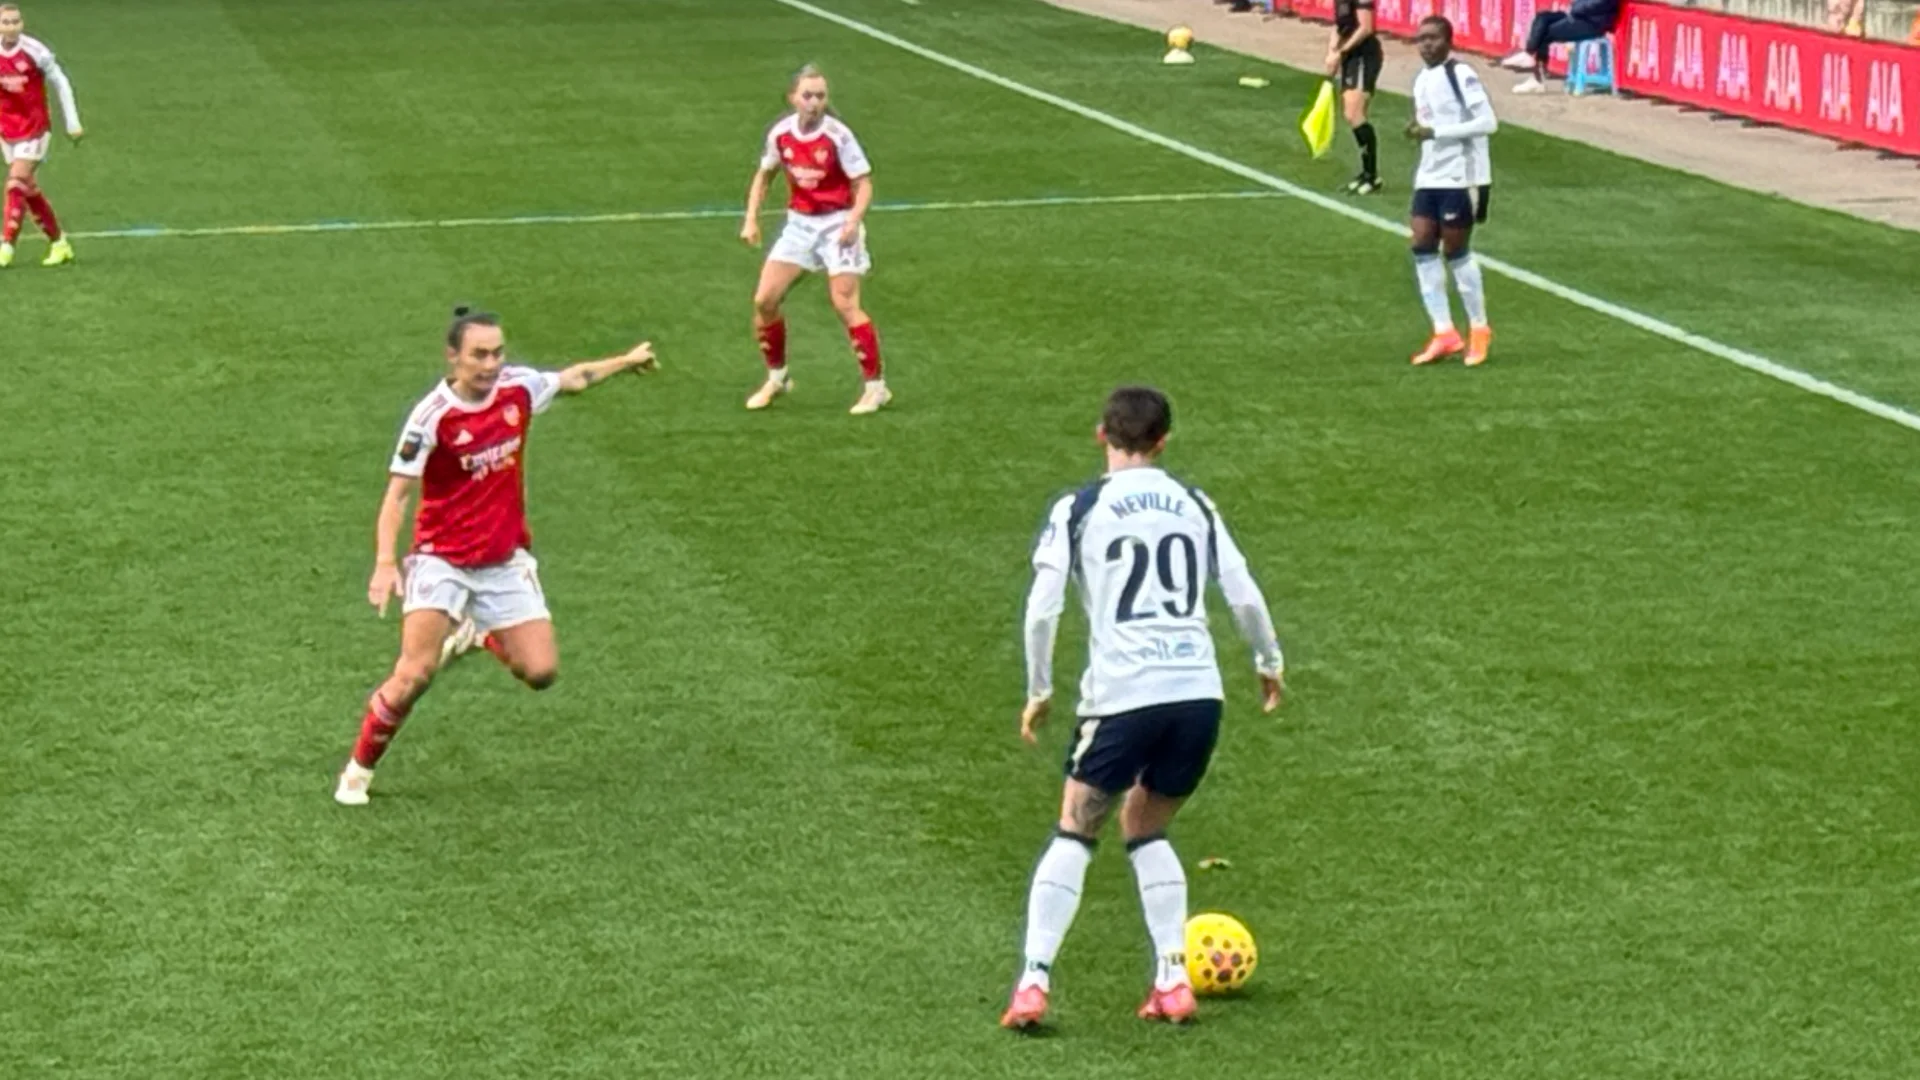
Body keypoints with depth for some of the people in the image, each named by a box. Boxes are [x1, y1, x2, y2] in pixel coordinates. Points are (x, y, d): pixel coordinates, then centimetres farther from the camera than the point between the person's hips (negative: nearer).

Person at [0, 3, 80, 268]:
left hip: (35, 126, -5)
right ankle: (59, 243, 20)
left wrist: (73, 122, -3)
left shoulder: (35, 51, -13)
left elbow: (61, 84, -4)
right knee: (28, 187, 8)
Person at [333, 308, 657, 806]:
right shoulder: (432, 416, -19)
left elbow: (574, 378, 17)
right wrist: (385, 563, -31)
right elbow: (397, 493, -19)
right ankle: (358, 771, 0)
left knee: (541, 671, -4)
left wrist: (628, 360, 29)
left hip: (505, 561, 5)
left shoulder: (518, 387, -5)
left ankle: (480, 635, 29)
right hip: (442, 560, -5)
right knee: (415, 674, -19)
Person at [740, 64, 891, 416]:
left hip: (836, 224, -5)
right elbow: (764, 175, 15)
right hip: (799, 223, 5)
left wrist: (853, 222, -28)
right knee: (764, 300, -1)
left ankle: (876, 386, -2)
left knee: (845, 304, -14)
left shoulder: (838, 136, -16)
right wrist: (751, 220, 6)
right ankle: (777, 378, 20)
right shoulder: (780, 134, -3)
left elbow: (864, 185, -12)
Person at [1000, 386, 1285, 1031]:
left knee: (1074, 834, 11)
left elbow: (1042, 609, -3)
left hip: (1121, 695, -3)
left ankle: (1033, 983, -1)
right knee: (1146, 831, 22)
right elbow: (1245, 597, 11)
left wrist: (1038, 692, 9)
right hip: (1199, 692, 3)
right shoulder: (1194, 505, 13)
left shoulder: (1078, 510, 3)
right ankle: (1172, 983, 12)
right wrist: (1269, 663, 27)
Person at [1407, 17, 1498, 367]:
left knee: (1455, 252, -2)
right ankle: (1444, 333, 7)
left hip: (1461, 177, -8)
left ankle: (1479, 329, 15)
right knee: (1422, 247, 1)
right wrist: (1418, 131, 3)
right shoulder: (1422, 80, 13)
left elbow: (1488, 122, -21)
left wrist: (1435, 131, -23)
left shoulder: (1460, 75, -14)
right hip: (1429, 177, 8)